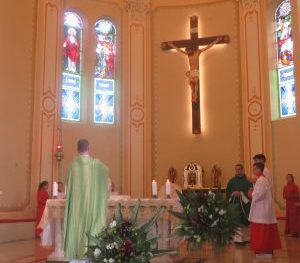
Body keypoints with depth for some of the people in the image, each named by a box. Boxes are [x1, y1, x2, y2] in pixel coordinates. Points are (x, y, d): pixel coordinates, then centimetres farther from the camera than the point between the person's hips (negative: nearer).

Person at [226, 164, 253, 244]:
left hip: (245, 204, -2)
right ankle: (238, 239, 8)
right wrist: (232, 194, -9)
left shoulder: (247, 180, -1)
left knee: (245, 222, 3)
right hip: (234, 204, 2)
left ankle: (246, 238, 17)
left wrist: (241, 193, -16)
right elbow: (227, 192, 11)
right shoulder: (231, 181, 10)